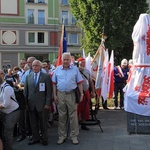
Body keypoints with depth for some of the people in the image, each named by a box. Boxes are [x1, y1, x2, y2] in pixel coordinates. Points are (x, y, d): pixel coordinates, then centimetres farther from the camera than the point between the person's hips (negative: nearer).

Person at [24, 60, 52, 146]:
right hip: (31, 105, 4)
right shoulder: (28, 77, 10)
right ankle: (35, 138, 25)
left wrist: (48, 103, -11)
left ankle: (44, 139, 22)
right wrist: (26, 103, 4)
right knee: (33, 123, 11)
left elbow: (49, 91, -5)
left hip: (42, 104, -3)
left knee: (43, 123, 7)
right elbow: (26, 91, 11)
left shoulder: (46, 76, -3)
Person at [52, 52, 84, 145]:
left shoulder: (75, 69, 3)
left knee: (73, 116, 2)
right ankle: (62, 136, 21)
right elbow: (54, 84, 7)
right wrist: (55, 95, 1)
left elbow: (79, 83, 3)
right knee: (62, 116, 9)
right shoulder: (57, 69, 6)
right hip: (60, 94, 2)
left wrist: (81, 94, -3)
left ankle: (74, 136, 14)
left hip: (72, 94, -1)